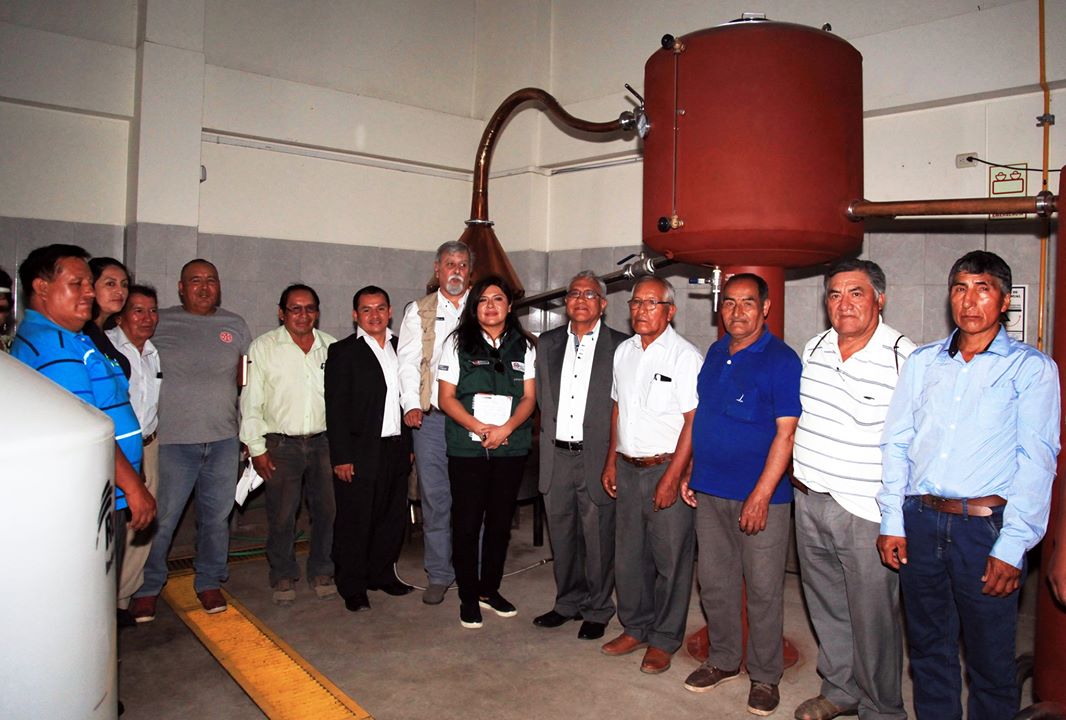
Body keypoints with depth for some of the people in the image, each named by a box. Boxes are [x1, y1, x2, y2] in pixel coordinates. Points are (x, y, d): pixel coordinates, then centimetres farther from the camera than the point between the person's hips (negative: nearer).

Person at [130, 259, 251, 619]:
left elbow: (246, 380, 14)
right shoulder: (159, 323, 2)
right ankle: (147, 587, 23)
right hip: (171, 440, -2)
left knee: (216, 516, 12)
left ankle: (209, 582, 28)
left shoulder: (235, 325, 9)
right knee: (160, 519, 4)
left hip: (224, 440, 3)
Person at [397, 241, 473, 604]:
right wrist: (412, 405, -9)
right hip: (431, 418, 0)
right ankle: (439, 576, 16)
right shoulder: (419, 312, 11)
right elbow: (408, 361, 4)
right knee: (435, 498, 4)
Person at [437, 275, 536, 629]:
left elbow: (529, 397, 4)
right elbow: (446, 397, -3)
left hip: (511, 447, 2)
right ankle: (468, 597, 17)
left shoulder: (524, 346, 8)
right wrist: (480, 427, -15)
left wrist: (505, 428, -13)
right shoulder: (458, 343, 2)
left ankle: (489, 589, 27)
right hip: (467, 447, -2)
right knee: (466, 522, 2)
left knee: (500, 521, 10)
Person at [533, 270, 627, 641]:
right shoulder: (547, 343, 10)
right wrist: (550, 435, 10)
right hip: (556, 457, 4)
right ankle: (568, 602, 34)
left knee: (598, 538, 6)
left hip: (597, 457, -4)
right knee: (561, 536, 15)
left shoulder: (620, 347, -3)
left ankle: (597, 611, 25)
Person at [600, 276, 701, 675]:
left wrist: (671, 477, -17)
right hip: (627, 469, 6)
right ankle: (635, 628, 32)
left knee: (670, 559, 5)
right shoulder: (623, 351, 10)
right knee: (628, 555, 14)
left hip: (666, 469, -6)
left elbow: (694, 421, -14)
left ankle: (663, 641, 21)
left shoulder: (685, 355, -11)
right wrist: (611, 462, 14)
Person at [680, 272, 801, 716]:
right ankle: (723, 661, 33)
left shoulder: (781, 361, -11)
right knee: (715, 583, 15)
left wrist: (761, 496, -20)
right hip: (709, 492, 6)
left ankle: (764, 676, 24)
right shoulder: (715, 354, 9)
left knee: (763, 590, 7)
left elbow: (786, 434, -15)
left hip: (759, 496, -6)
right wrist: (689, 473, 13)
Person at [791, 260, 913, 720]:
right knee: (825, 608, 19)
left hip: (867, 513, -6)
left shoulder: (905, 359, -13)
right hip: (809, 502, 6)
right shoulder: (814, 348, 6)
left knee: (873, 619, 7)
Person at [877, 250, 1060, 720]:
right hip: (920, 522, 3)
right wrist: (892, 522, 3)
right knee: (928, 648, 15)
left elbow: (1037, 460, -6)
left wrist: (1011, 546, -13)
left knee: (990, 659, 8)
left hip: (986, 526, -3)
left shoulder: (1032, 368, 1)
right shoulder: (922, 361, 11)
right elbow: (896, 443, 9)